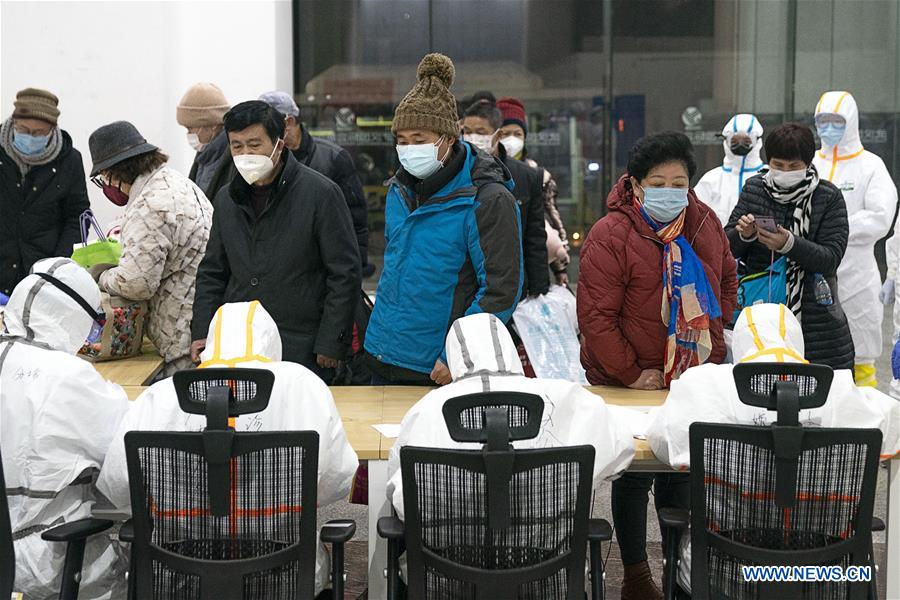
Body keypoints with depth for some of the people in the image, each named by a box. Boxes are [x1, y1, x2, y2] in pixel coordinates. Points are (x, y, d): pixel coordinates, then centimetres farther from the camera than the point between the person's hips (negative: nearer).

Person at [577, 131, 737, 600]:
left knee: (681, 473, 16)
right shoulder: (610, 236, -17)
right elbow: (595, 316, -19)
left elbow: (727, 279, 19)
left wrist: (716, 338, 10)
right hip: (629, 384, -5)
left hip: (693, 377, 5)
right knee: (634, 477, 7)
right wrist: (631, 373, -17)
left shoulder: (705, 223, 2)